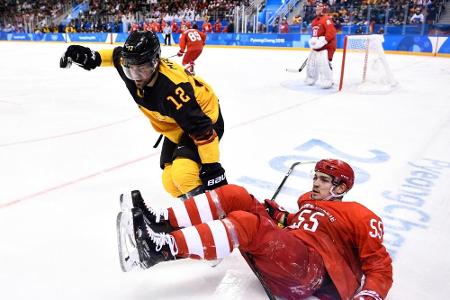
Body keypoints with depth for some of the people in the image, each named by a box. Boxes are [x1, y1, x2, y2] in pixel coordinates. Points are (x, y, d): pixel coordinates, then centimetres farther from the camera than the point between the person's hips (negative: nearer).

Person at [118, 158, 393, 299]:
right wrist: (275, 214, 7)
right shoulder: (308, 200, 27)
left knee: (247, 223, -32)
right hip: (280, 257, 7)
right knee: (235, 196, -9)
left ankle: (166, 249, -40)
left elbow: (380, 264, 3)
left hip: (315, 272, -7)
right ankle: (161, 223, -21)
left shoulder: (360, 216, 8)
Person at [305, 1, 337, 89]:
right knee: (311, 62, 13)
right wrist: (313, 41, 15)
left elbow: (331, 32, -24)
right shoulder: (314, 21, 14)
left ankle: (328, 82, -13)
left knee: (324, 63, -20)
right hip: (316, 46, 9)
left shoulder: (326, 19, -14)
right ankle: (310, 79, 29)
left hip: (327, 45, -9)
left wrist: (323, 41, -28)